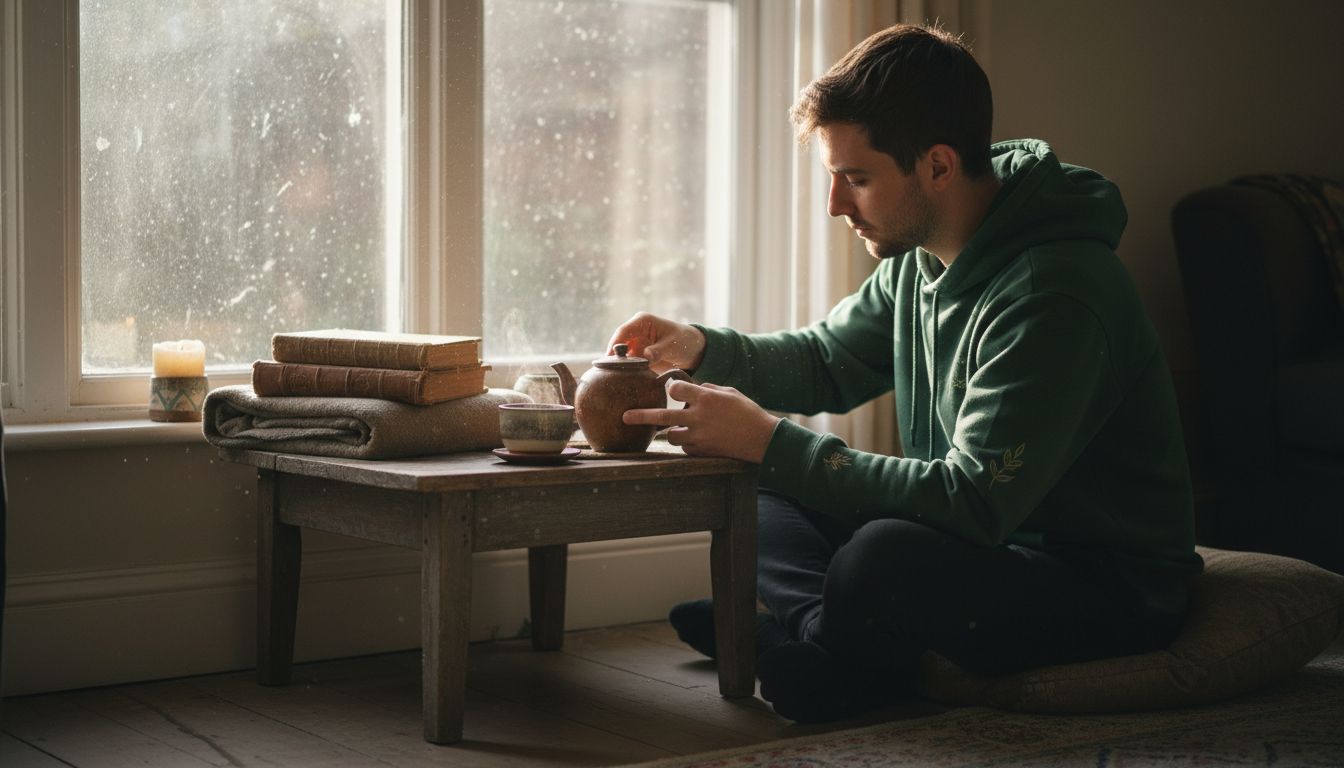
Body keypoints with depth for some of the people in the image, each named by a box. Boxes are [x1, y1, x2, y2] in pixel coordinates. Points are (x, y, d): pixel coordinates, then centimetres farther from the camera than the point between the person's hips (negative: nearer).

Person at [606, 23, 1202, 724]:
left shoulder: (1054, 294, -26)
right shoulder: (920, 256, 3)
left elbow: (973, 503, -31)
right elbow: (829, 361, 19)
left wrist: (769, 441, -28)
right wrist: (701, 349, 0)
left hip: (1110, 591, -9)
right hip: (989, 537, 9)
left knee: (882, 559, -36)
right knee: (757, 499, 5)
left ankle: (799, 636, -4)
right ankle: (873, 652, -17)